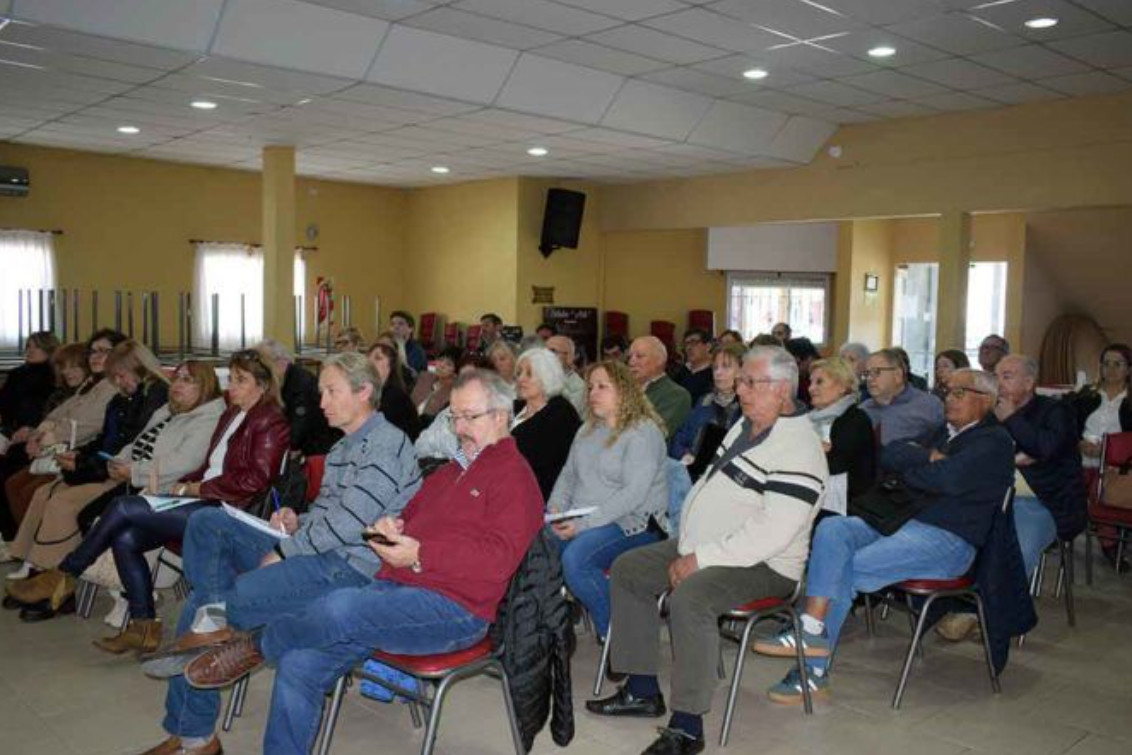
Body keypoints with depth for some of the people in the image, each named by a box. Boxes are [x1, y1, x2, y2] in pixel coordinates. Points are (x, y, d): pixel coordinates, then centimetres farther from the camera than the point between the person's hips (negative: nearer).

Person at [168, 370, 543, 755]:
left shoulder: (515, 476, -3)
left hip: (454, 609, -8)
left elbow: (499, 557, -14)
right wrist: (394, 526, 8)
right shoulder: (451, 469, 24)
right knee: (298, 665, -10)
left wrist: (420, 555, -18)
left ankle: (256, 645, -3)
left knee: (341, 607, -29)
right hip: (395, 587, 8)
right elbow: (413, 512, 33)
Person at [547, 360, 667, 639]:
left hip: (632, 523, -7)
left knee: (575, 559, -32)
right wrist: (556, 507, 1)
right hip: (580, 520, 7)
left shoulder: (644, 432, -8)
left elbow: (633, 493, -17)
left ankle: (614, 632, -12)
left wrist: (584, 523, -21)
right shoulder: (587, 430, 19)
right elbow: (568, 474, 22)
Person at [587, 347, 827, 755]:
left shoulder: (797, 450, -21)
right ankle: (643, 691, 13)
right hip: (702, 548, 10)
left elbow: (772, 535, -28)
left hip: (763, 566, -10)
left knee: (688, 596, -35)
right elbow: (707, 487, 15)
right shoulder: (746, 426, 10)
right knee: (628, 569, 7)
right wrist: (687, 548, 2)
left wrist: (701, 560, -23)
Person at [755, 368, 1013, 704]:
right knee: (831, 528, -18)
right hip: (902, 521, 7)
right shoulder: (944, 432, 24)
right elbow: (889, 454, 9)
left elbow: (950, 478, -19)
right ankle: (813, 629, -25)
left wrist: (909, 467, -2)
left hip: (948, 539, -7)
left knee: (847, 570, -23)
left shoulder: (995, 442, -1)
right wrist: (929, 458, -7)